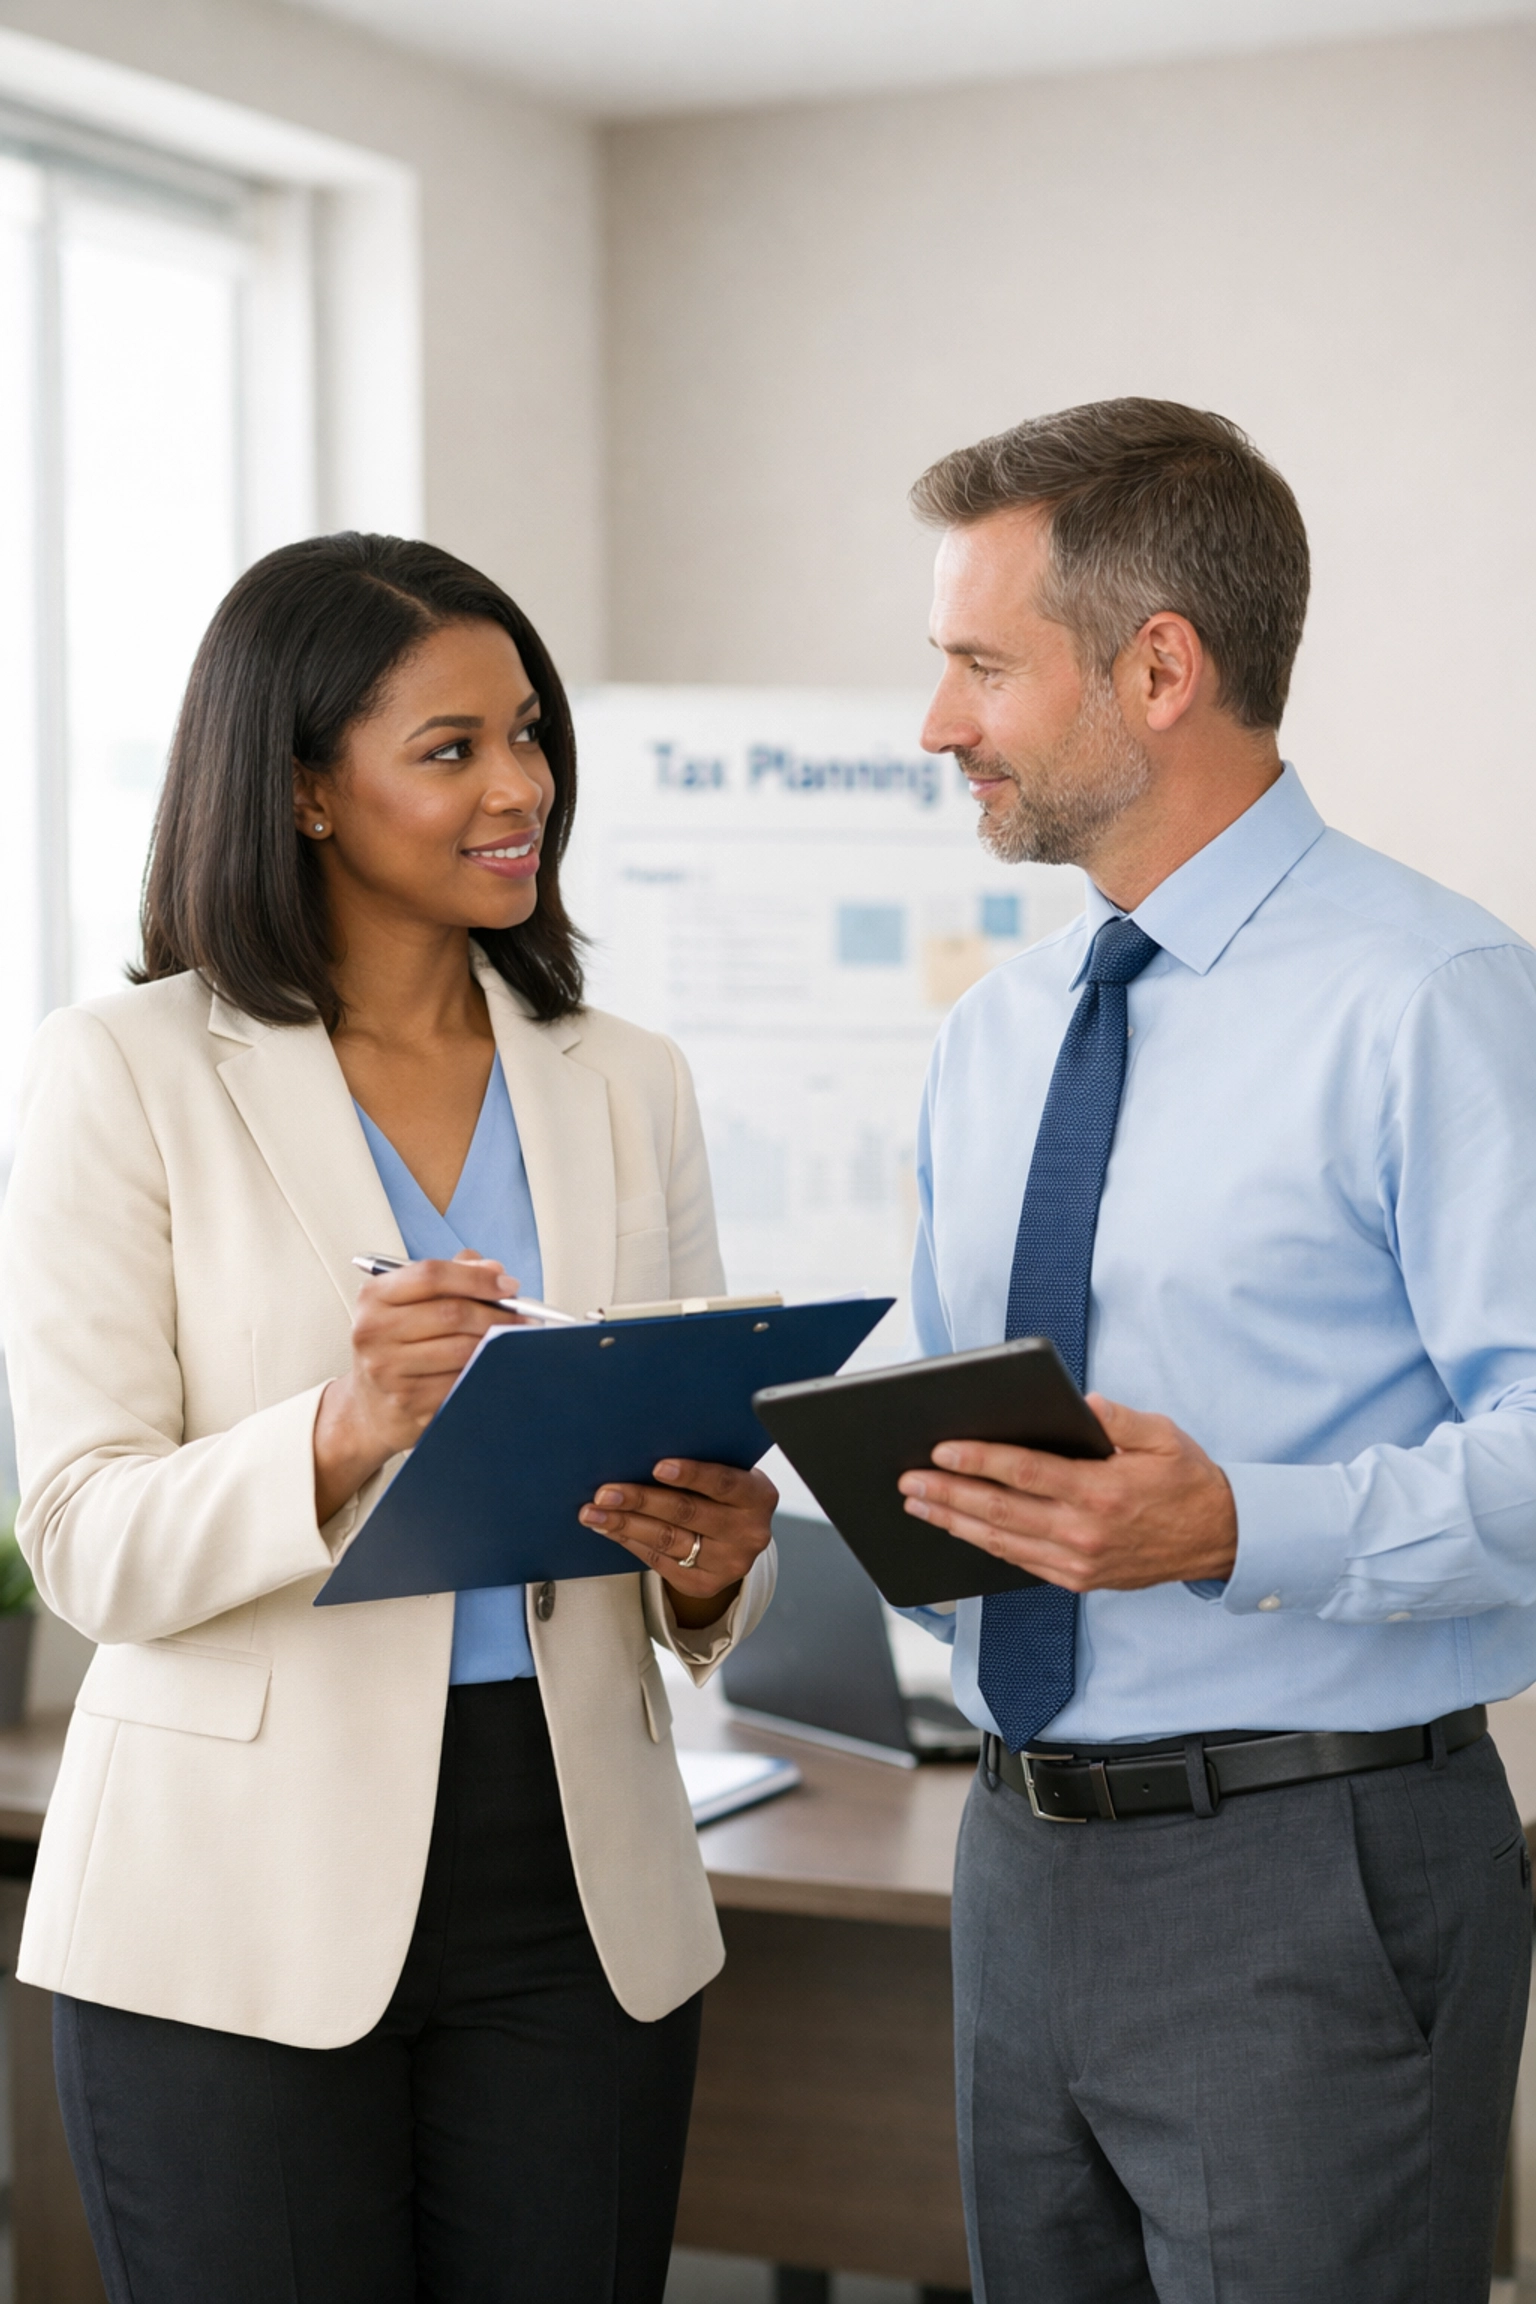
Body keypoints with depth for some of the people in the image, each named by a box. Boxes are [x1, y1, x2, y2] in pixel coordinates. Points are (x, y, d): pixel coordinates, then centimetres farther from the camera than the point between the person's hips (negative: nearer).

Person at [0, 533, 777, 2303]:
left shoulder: (626, 1084, 10)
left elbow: (700, 1479, 13)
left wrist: (710, 1561, -10)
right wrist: (338, 1438, -28)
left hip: (577, 1889, 4)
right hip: (243, 1907, -3)